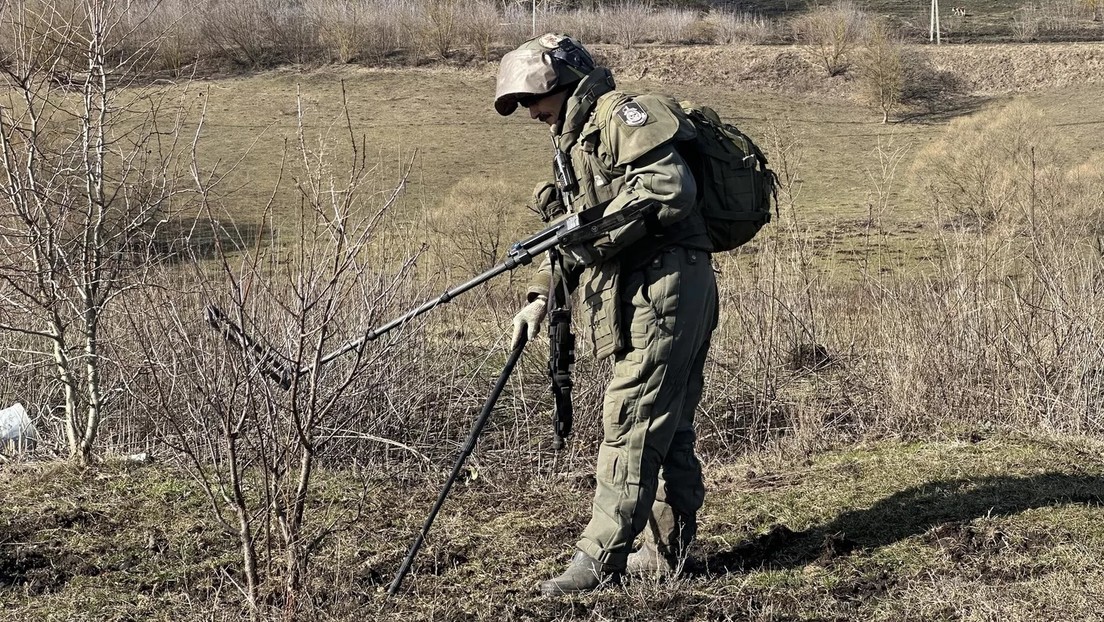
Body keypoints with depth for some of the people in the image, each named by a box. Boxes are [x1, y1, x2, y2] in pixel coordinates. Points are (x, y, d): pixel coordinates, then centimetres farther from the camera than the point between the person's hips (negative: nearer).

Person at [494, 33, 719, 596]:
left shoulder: (621, 114, -6)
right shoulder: (576, 141, 24)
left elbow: (671, 186, -21)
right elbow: (574, 234, 24)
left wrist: (594, 236, -20)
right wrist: (541, 295, 9)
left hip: (665, 287, -10)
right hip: (669, 295, 10)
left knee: (630, 424, -9)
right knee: (668, 429, 13)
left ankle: (601, 557, -6)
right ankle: (668, 550, 20)